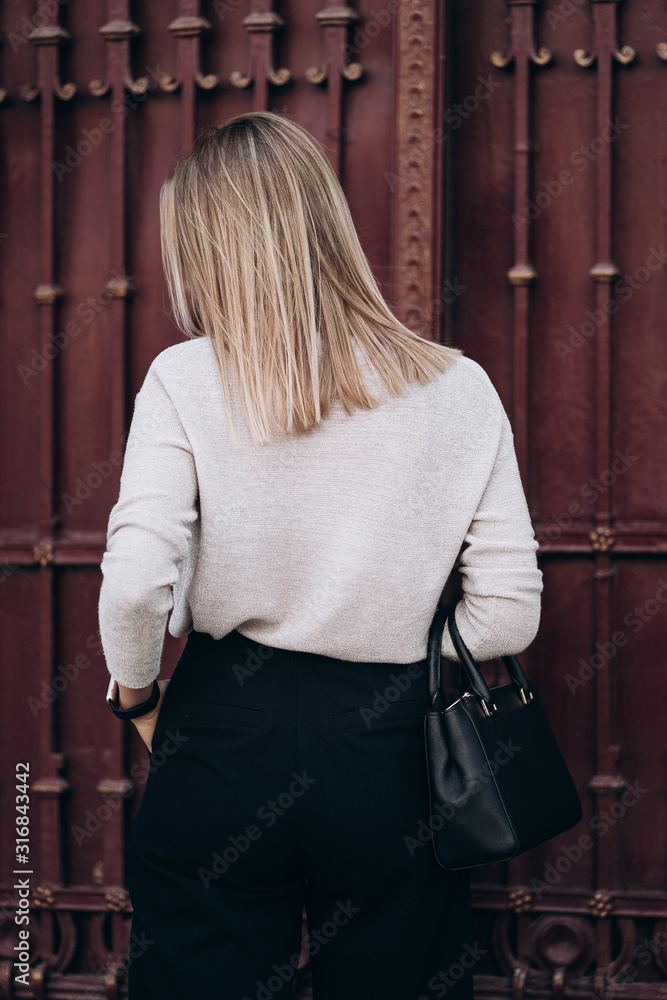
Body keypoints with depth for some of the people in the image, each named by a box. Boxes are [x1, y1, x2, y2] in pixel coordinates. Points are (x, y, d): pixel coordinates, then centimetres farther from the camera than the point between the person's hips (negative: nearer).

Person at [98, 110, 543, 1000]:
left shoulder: (186, 380, -9)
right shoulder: (458, 390, -4)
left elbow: (135, 585, -17)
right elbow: (509, 616, -5)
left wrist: (136, 694, 2)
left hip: (225, 731, -1)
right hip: (392, 750, 2)